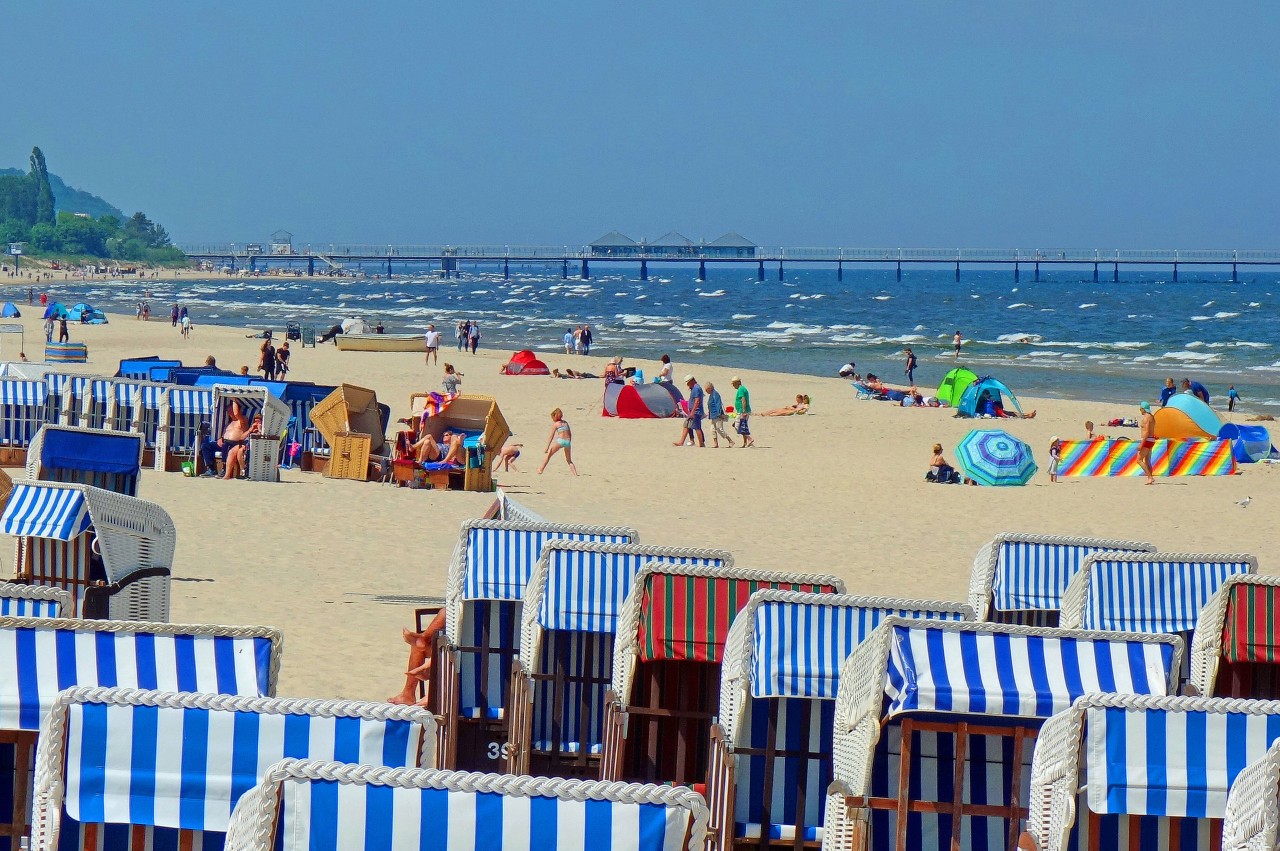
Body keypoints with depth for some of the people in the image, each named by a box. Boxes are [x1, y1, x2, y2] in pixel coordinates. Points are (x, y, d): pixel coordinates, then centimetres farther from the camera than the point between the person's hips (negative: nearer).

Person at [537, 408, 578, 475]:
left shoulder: (555, 424, 6)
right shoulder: (565, 423, 20)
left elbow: (551, 437, 3)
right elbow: (570, 434, 19)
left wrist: (547, 447, 4)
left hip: (560, 441, -4)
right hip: (568, 441, 4)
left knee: (548, 455, 12)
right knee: (569, 461, 17)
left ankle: (540, 470, 9)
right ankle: (575, 474, 2)